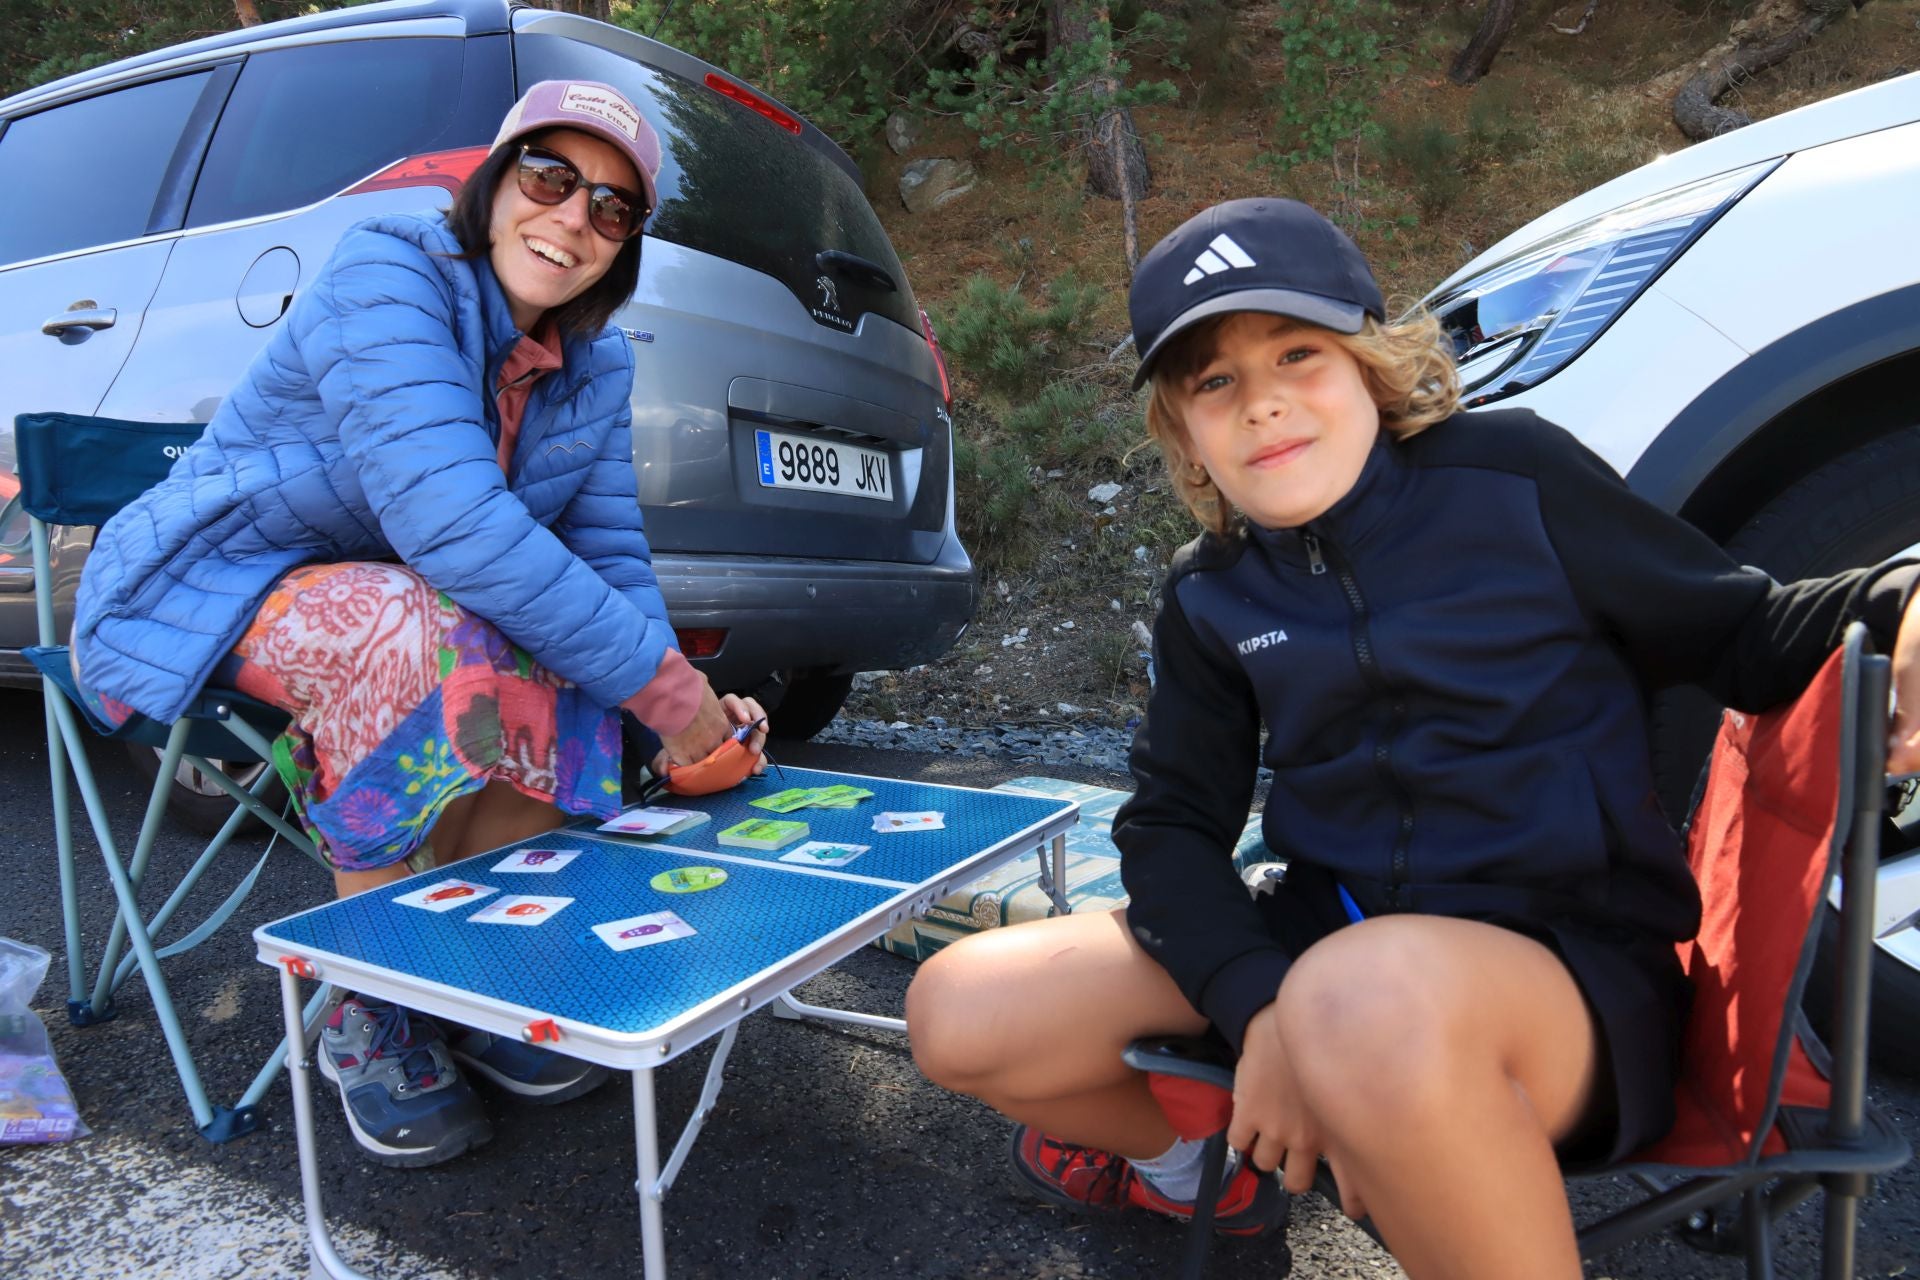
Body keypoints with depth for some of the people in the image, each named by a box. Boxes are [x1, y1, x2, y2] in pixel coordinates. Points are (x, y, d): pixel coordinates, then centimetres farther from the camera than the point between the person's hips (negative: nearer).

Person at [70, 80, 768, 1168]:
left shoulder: (598, 368, -1)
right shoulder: (388, 273, -23)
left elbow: (610, 559, -3)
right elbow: (447, 519, -37)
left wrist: (693, 710, -22)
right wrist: (661, 687, -37)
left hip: (399, 615, 6)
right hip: (201, 593, -6)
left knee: (564, 688, -21)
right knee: (411, 633, -36)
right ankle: (369, 1016, -18)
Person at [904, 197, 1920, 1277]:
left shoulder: (1510, 473, -3)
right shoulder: (1211, 597, 5)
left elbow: (1745, 634, 5)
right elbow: (1171, 823, 5)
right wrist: (1260, 1006, -13)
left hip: (1576, 969, -4)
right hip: (1319, 944, 5)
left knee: (1373, 999, -41)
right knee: (962, 1014, -6)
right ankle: (1190, 1161, 24)